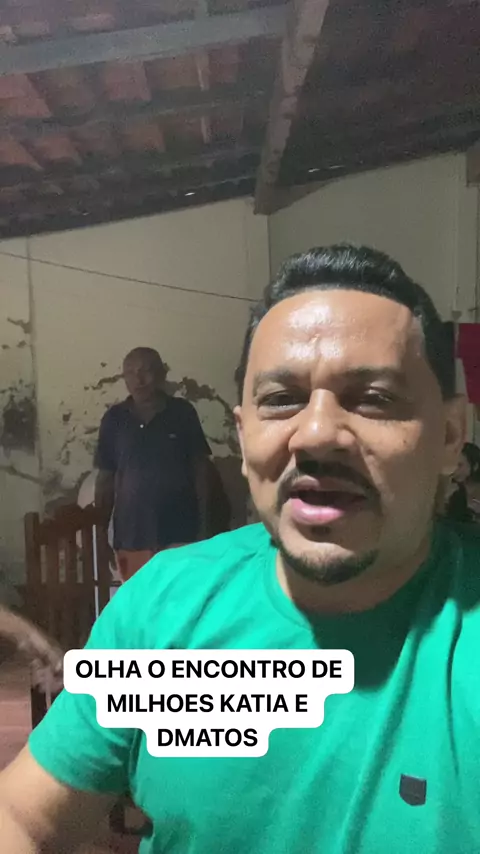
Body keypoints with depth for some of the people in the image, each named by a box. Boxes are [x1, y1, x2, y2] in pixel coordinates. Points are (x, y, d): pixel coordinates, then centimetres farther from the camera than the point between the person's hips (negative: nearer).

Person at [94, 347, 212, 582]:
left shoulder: (182, 413, -2)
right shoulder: (114, 419, 2)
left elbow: (200, 469, 2)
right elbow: (105, 478, 6)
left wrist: (203, 525, -2)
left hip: (179, 531, -1)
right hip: (131, 534, 2)